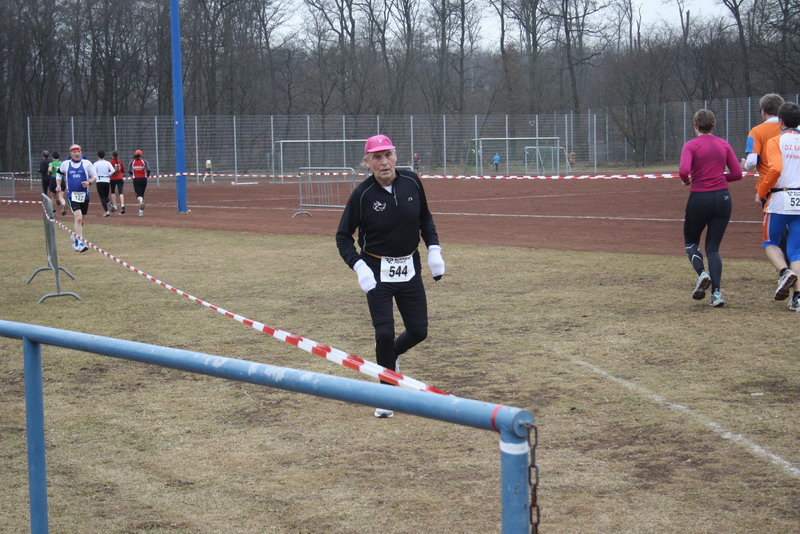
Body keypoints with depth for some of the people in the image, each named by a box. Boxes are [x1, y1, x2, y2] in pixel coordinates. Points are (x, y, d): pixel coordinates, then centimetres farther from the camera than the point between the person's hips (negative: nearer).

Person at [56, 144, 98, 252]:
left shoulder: (87, 163, 3)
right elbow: (59, 173, 23)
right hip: (72, 195, -2)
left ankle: (76, 237, 39)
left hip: (84, 195, 2)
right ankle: (80, 243, -21)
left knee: (81, 220, 13)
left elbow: (95, 176, 7)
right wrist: (58, 184, 9)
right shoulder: (65, 164, 5)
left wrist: (89, 182, -13)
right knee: (78, 218, -19)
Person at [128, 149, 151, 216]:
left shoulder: (132, 162, 0)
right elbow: (148, 169, -13)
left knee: (138, 194, -2)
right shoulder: (144, 161, -1)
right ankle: (141, 210, 14)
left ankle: (141, 201, -38)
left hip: (136, 180, -1)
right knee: (142, 194, 14)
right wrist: (148, 175, 7)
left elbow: (129, 171, -6)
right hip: (143, 179, 1)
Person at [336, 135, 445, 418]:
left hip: (410, 269, 4)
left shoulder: (412, 182, -6)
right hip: (377, 272, -3)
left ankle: (389, 355, 39)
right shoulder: (362, 194, -15)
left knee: (419, 331, 5)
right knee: (384, 333, -8)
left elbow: (425, 218, 11)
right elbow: (343, 235, -6)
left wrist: (434, 249, 0)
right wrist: (358, 266, -20)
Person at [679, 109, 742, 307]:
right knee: (713, 247, 9)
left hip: (700, 199, -3)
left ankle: (702, 273, -11)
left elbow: (684, 171, -21)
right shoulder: (724, 144, 5)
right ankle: (716, 293, -7)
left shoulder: (691, 145, -7)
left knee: (691, 241, 18)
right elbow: (737, 173, 4)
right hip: (723, 198, 3)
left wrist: (686, 180, 0)